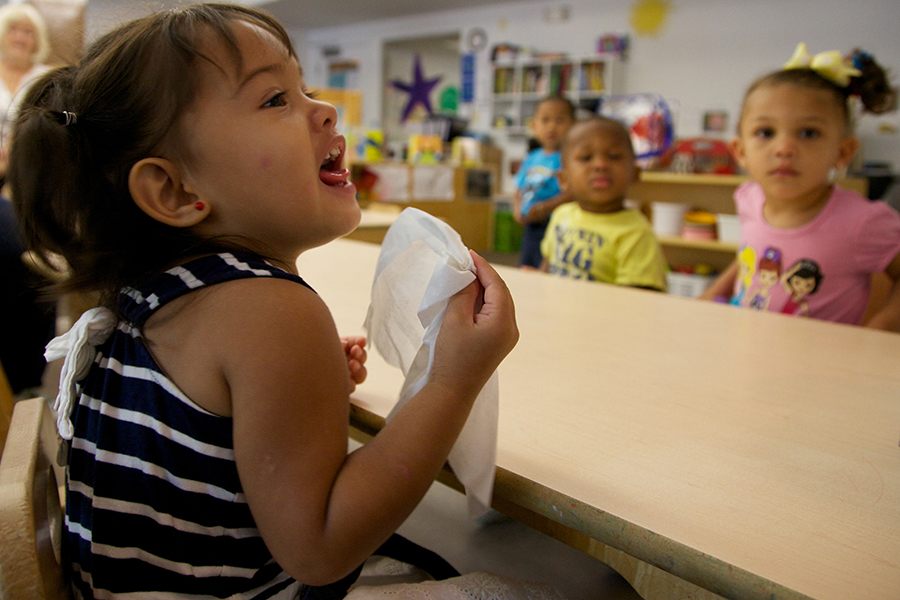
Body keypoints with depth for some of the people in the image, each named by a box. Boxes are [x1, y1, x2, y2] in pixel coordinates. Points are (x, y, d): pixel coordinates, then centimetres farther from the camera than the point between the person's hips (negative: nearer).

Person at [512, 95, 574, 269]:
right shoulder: (531, 158, 14)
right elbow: (519, 191, 21)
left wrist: (544, 208, -19)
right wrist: (518, 210, 3)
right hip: (531, 227, 8)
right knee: (526, 270, 14)